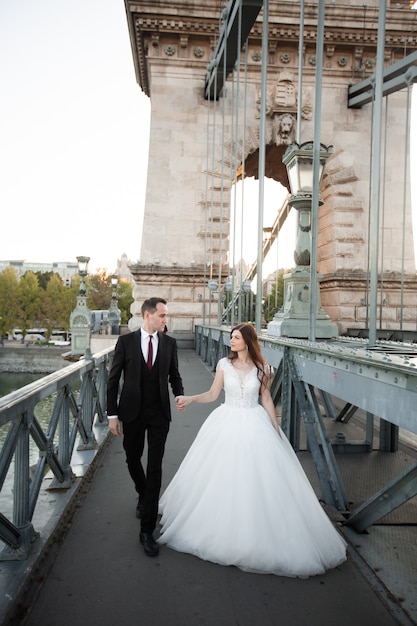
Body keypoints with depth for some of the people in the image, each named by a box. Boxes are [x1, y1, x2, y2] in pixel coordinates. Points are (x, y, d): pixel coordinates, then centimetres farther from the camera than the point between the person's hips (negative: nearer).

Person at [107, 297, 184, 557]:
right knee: (133, 460, 17)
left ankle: (147, 530, 7)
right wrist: (112, 414, -5)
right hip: (132, 412, 0)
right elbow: (113, 379, -2)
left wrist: (180, 396, -11)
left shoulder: (169, 343, 0)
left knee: (155, 467, -2)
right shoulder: (126, 341, -5)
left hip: (159, 413, 0)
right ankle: (144, 496, 49)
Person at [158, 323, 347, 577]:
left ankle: (256, 536, 18)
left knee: (258, 480, 0)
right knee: (222, 480, 6)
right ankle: (221, 527, 28)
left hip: (254, 426, -1)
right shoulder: (224, 364, -2)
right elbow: (213, 394, 1)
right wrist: (190, 399, -13)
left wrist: (276, 430, 2)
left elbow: (266, 399, 2)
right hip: (227, 424, 1)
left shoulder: (262, 368, -3)